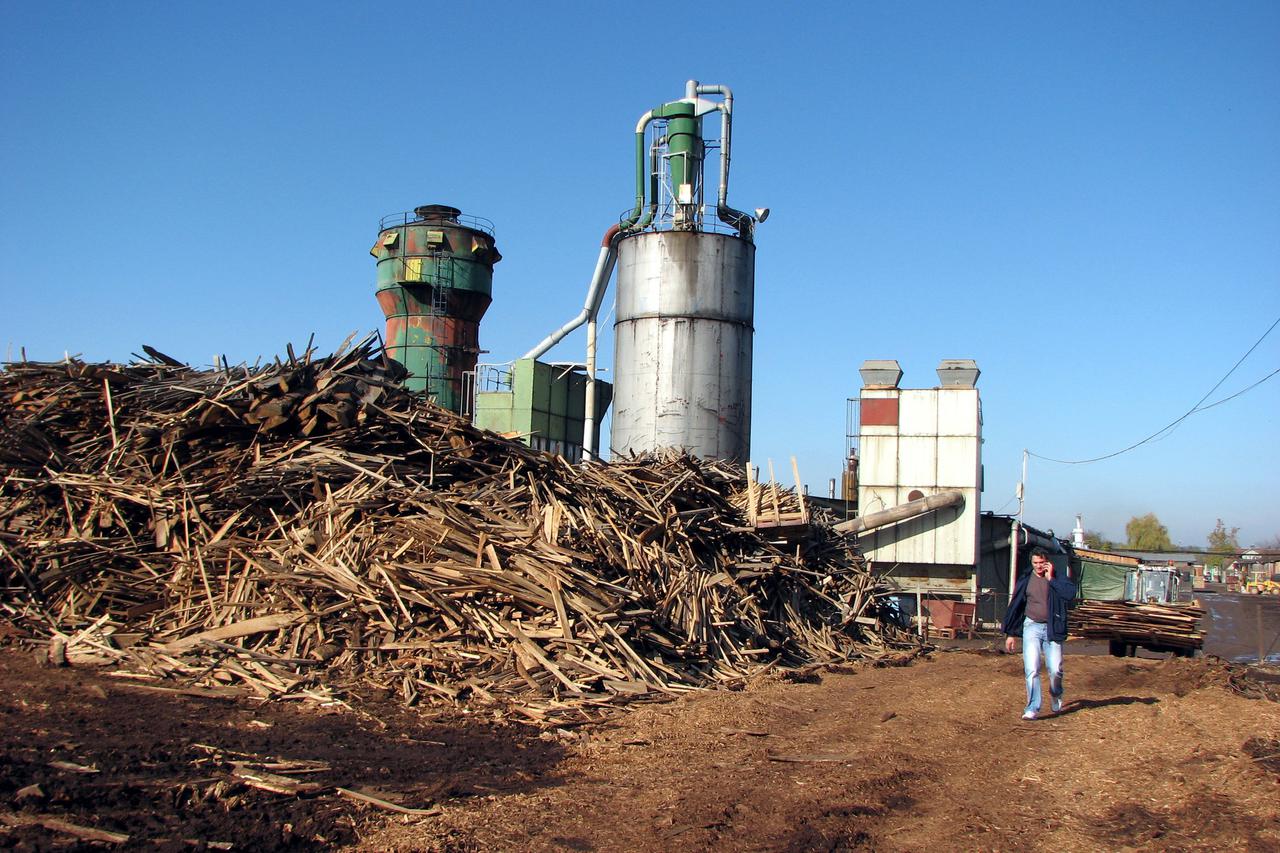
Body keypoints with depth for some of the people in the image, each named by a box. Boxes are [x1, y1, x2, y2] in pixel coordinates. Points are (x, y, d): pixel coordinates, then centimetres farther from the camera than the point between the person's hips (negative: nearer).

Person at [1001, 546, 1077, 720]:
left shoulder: (1059, 578, 0)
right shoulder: (1025, 580, 4)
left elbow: (1070, 594, -21)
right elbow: (1015, 606, 10)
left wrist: (1051, 579, -16)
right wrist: (1009, 634, 10)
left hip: (1052, 629, 0)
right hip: (1032, 627, 1)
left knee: (1055, 669, 0)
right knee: (1031, 669, -10)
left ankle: (1056, 695, 32)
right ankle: (1032, 708, -4)